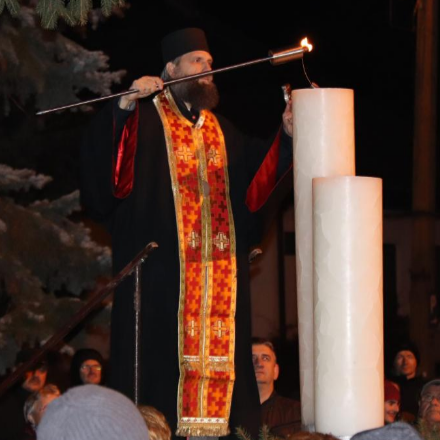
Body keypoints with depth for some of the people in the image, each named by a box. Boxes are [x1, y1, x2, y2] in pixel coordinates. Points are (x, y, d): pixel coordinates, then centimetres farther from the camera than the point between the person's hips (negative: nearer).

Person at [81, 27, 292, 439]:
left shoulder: (219, 130, 21)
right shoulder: (144, 120, 3)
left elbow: (256, 184, 16)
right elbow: (108, 171, -14)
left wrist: (286, 136, 5)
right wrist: (124, 107, -25)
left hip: (220, 264, 6)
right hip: (165, 265, -6)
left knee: (219, 349, 1)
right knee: (165, 347, -10)